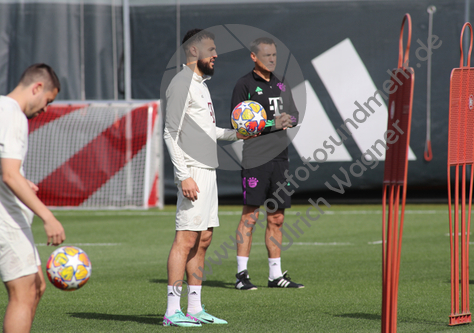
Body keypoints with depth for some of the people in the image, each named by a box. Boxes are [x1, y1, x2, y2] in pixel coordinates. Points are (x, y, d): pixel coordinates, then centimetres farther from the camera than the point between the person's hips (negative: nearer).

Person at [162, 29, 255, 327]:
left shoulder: (201, 83, 20)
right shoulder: (182, 83, -10)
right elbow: (171, 134, -15)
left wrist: (233, 134, 20)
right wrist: (184, 176, -21)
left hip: (208, 170, 10)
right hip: (193, 171, -10)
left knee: (203, 240, 10)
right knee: (187, 238, -11)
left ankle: (195, 308, 14)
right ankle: (173, 311, -11)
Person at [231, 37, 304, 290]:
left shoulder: (281, 84, 18)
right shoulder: (245, 84, -3)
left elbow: (294, 115, 20)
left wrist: (288, 120, -4)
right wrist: (271, 124, -14)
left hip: (280, 156, 7)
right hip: (254, 157, -7)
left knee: (276, 218, 9)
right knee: (249, 216, -7)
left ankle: (276, 274, 14)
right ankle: (242, 274, -5)